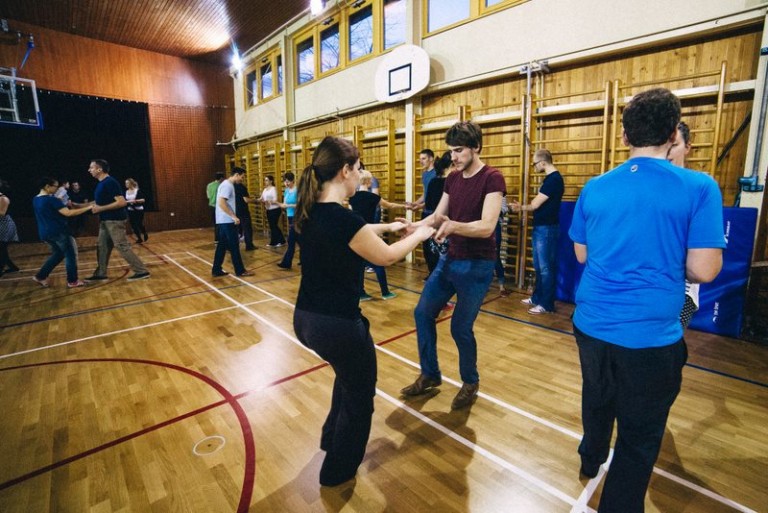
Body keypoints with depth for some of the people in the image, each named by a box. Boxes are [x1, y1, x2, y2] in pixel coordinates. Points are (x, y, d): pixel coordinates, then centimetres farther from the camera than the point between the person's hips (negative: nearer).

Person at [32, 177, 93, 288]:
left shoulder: (36, 200, 10)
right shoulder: (51, 200, -18)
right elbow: (68, 213, -26)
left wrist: (57, 202, 18)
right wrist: (88, 207, -24)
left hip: (45, 233, 9)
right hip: (58, 232, -9)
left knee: (58, 254, 23)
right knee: (70, 255, 2)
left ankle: (41, 276, 20)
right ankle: (72, 281, 7)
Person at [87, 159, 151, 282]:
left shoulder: (110, 182, -17)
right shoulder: (101, 183, 14)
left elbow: (122, 202, -25)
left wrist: (101, 208, -20)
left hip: (114, 220, -10)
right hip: (106, 220, 10)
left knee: (122, 246, -9)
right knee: (102, 246, 14)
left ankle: (142, 271, -5)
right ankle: (100, 274, 23)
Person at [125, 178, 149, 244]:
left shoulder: (138, 190, -8)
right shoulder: (126, 192, 7)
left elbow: (143, 200, -11)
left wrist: (135, 201, -22)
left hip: (138, 210, -5)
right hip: (130, 211, 6)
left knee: (139, 224, -7)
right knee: (133, 226, 4)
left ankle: (145, 234, 21)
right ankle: (139, 239, 14)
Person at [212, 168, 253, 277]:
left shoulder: (227, 184, 16)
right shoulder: (227, 185, -15)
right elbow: (221, 203, -25)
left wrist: (232, 216, 19)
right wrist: (234, 216, -23)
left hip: (223, 221, 10)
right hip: (227, 221, -10)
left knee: (222, 246, 12)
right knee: (234, 246, -3)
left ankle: (216, 270, 16)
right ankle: (240, 271, 5)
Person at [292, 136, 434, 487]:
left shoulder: (311, 212, 0)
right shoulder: (343, 218, -25)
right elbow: (386, 256, -10)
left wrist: (386, 227, 25)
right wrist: (418, 235, 7)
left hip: (305, 319, 9)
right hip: (337, 324, -8)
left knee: (347, 376, 33)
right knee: (359, 395, 18)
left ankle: (332, 438, 53)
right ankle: (339, 471, 39)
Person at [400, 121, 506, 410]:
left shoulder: (492, 179, -15)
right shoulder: (452, 179, 7)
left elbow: (487, 226, -26)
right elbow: (437, 216, 7)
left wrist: (453, 225, -43)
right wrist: (413, 226, -12)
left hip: (477, 266, -7)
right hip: (449, 259, 8)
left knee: (460, 328, 1)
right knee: (423, 313, 10)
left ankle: (471, 382, 29)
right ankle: (430, 375, 29)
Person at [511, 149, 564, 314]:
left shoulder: (553, 179, -18)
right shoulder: (551, 178, 14)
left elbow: (535, 205, -17)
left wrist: (521, 207, 3)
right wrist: (522, 207, 5)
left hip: (547, 229, -10)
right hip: (541, 227, 10)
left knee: (546, 267, -3)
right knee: (539, 266, 17)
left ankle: (546, 304, 6)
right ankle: (537, 297, 28)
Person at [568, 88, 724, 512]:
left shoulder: (594, 188, 0)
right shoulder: (700, 188, -10)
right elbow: (702, 271, -12)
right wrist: (667, 261, 8)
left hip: (591, 323, 5)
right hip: (649, 335, -4)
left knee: (597, 399, 30)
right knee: (639, 436, 15)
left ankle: (591, 459, 57)